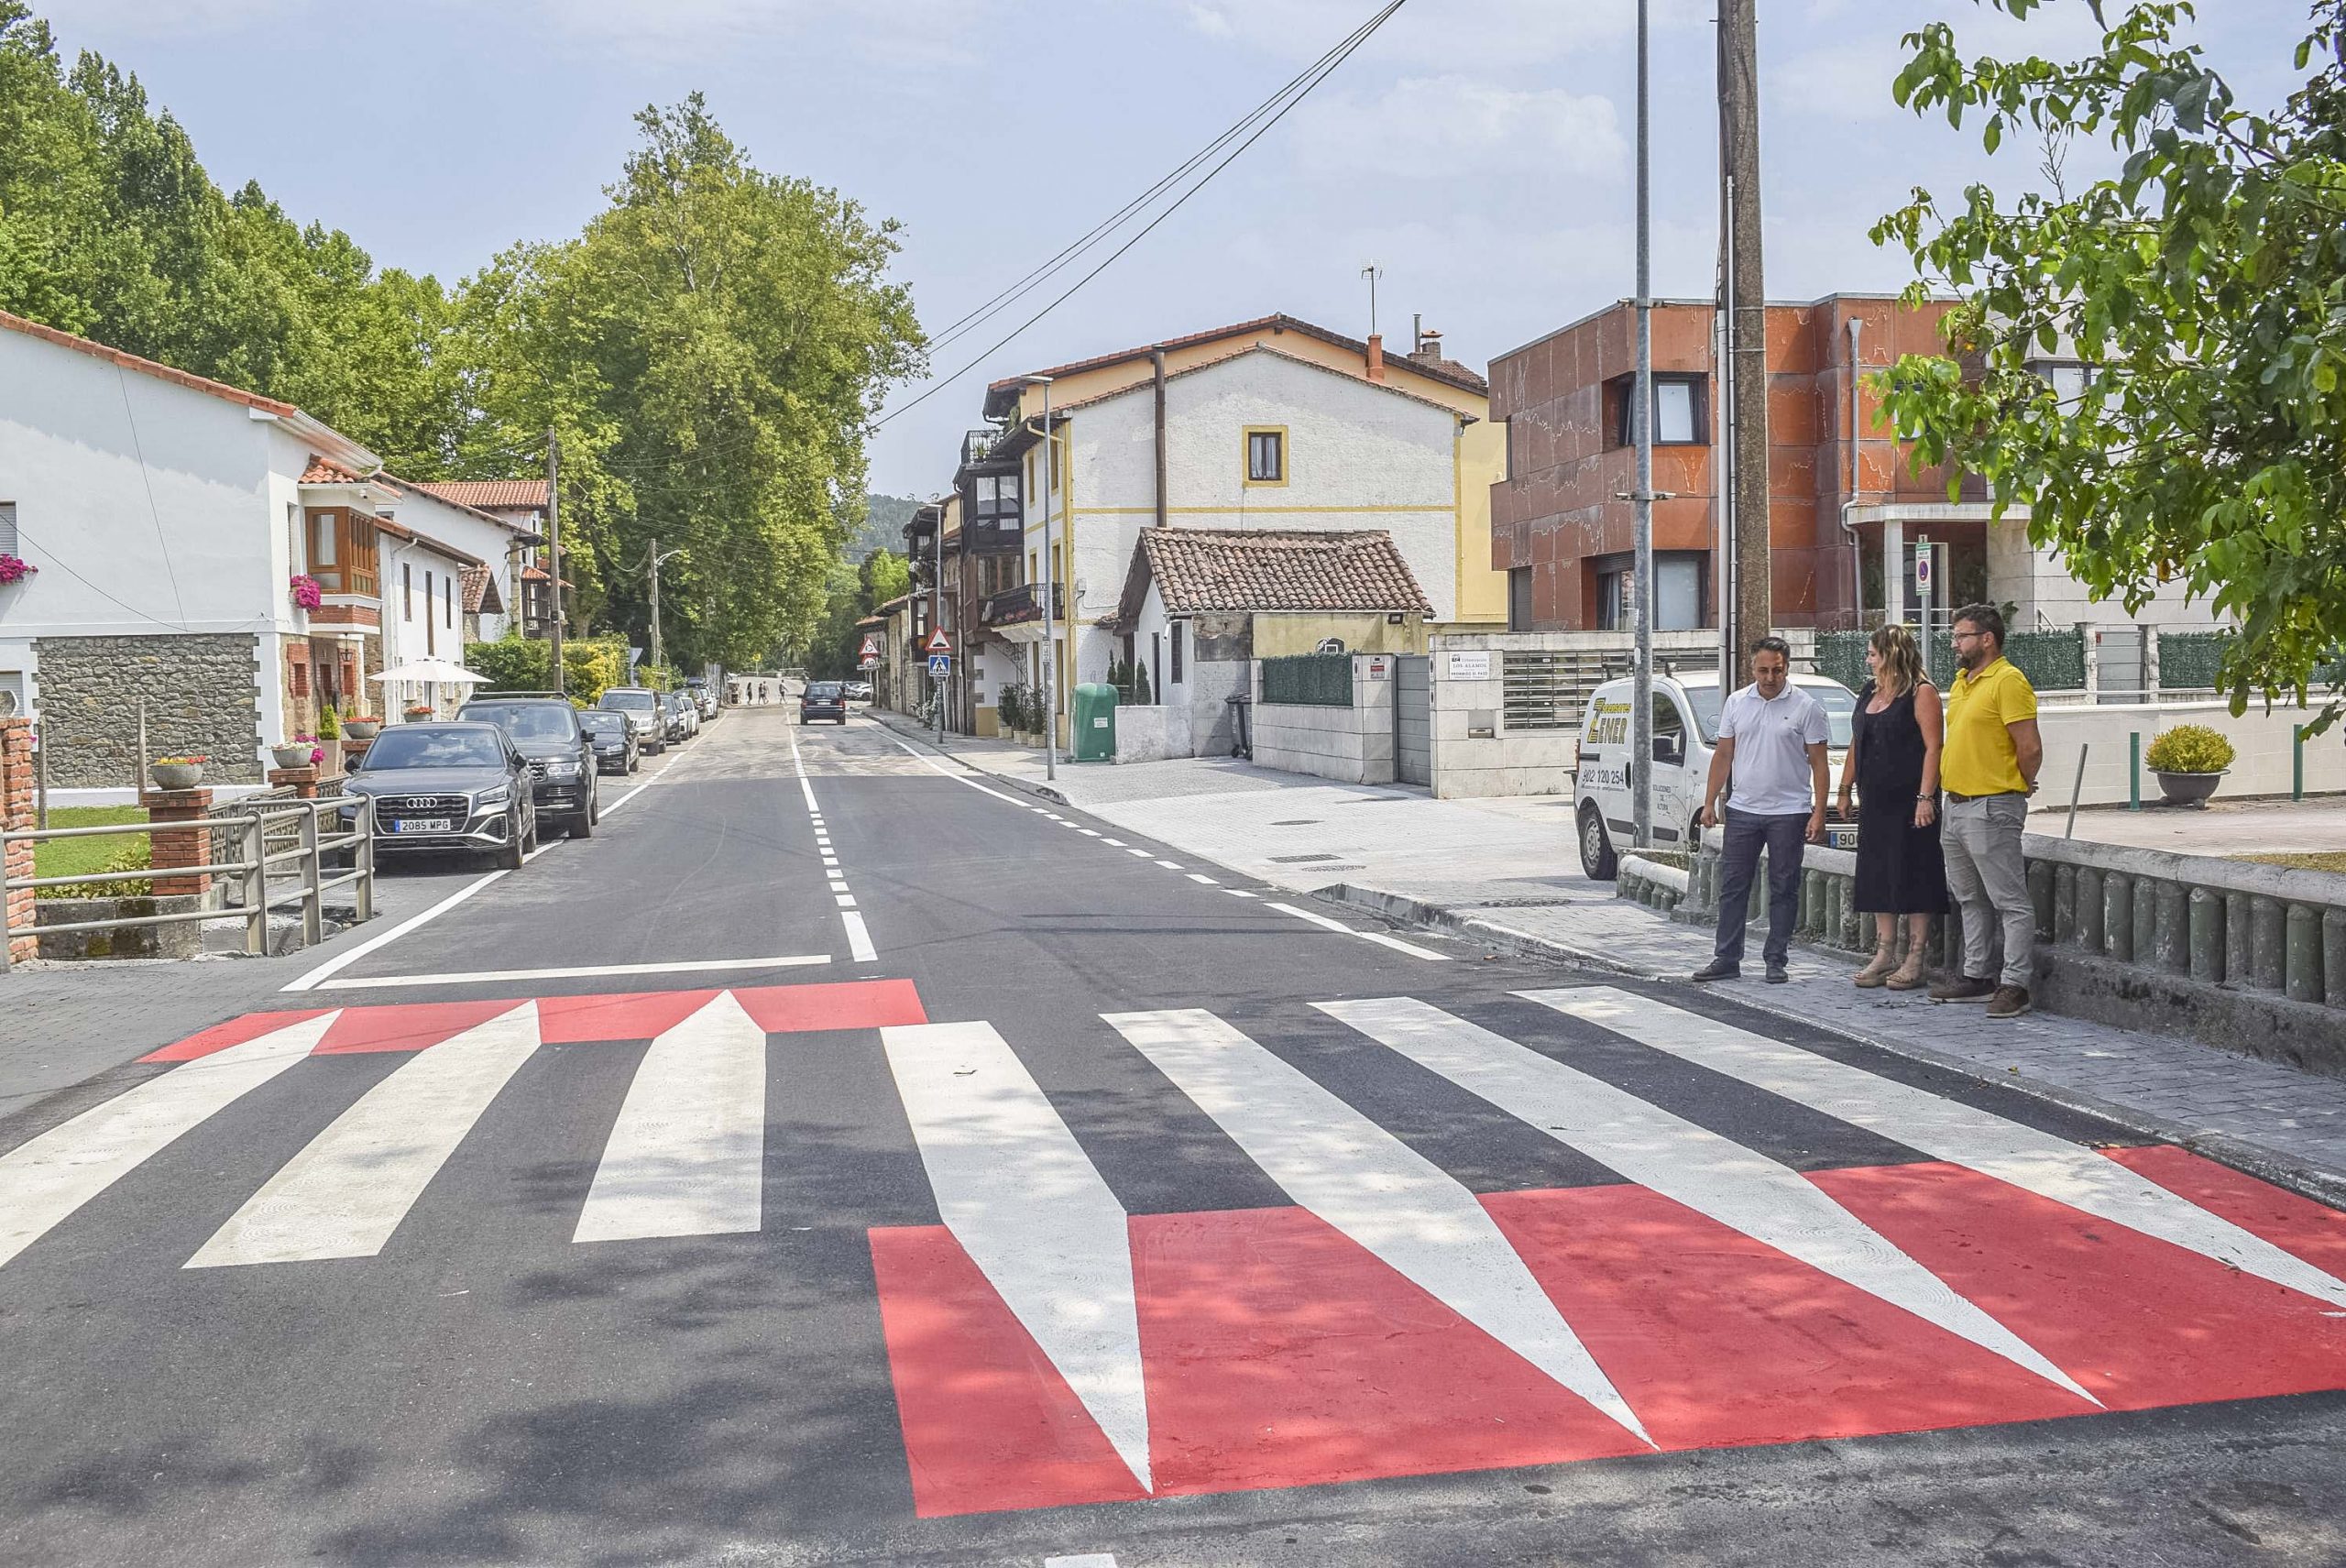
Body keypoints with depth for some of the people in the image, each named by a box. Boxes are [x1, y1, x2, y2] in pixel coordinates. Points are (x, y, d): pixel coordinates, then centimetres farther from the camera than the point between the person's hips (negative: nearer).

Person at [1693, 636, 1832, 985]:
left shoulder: (1806, 707, -4)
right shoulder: (1736, 703, 7)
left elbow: (1818, 764, -4)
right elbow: (1723, 755, 12)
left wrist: (1818, 813, -10)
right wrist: (1709, 802, 7)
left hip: (1789, 813, -3)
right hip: (1742, 810, 3)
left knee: (1783, 889, 3)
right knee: (1732, 886, 4)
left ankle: (1776, 961, 10)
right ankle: (1726, 959, 10)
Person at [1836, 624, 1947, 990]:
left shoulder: (1921, 693, -7)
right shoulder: (1869, 693, 16)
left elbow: (1933, 747, -13)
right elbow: (1856, 745, 21)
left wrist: (1925, 797, -20)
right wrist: (1845, 789, 18)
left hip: (1909, 802, -8)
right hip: (1874, 802, 8)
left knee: (1913, 877, -3)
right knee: (1877, 878, 9)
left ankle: (1914, 960, 2)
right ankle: (1885, 956, 16)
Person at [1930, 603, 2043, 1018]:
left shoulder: (2008, 682, -14)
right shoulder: (1961, 683, 15)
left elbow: (2030, 749, -18)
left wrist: (2019, 786, -3)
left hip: (1990, 808, -10)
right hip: (1957, 806, 10)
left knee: (2010, 901, -5)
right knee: (1970, 899, 17)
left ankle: (2015, 985, -4)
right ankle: (1976, 976, 26)